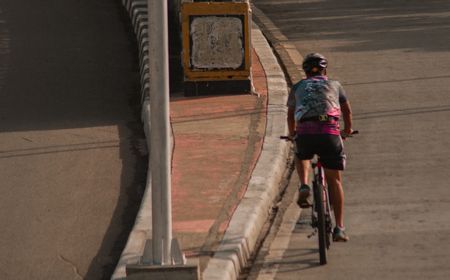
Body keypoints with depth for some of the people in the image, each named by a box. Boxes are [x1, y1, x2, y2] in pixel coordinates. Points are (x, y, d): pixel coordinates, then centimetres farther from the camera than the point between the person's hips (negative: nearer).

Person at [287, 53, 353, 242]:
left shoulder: (298, 87, 26)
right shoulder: (334, 85, 25)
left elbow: (290, 115, 38)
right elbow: (347, 111, 37)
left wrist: (292, 134, 57)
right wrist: (348, 129, 56)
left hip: (305, 134, 0)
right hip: (330, 132, 0)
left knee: (302, 157, 36)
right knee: (334, 180, 10)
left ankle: (304, 186, 8)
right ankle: (339, 227, 5)